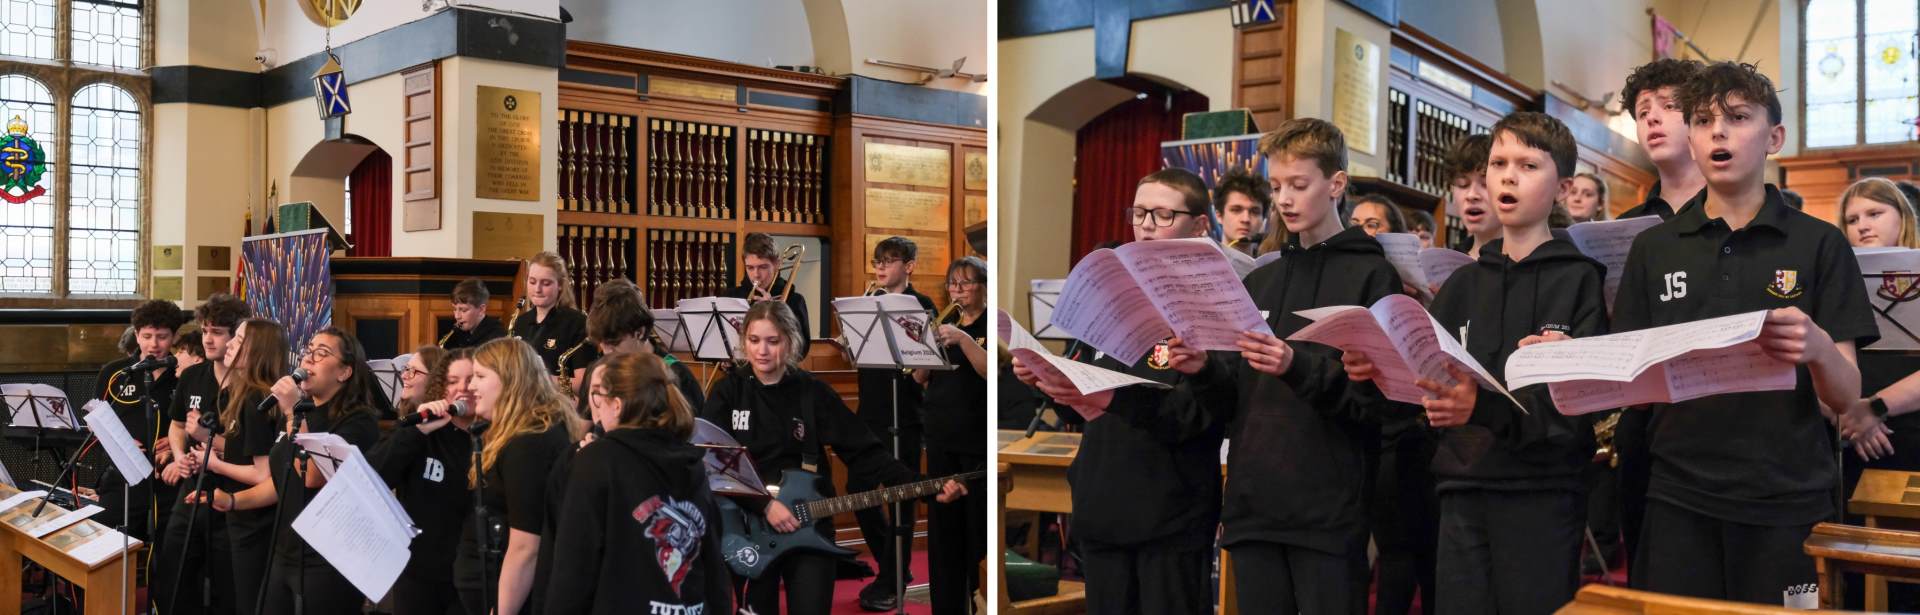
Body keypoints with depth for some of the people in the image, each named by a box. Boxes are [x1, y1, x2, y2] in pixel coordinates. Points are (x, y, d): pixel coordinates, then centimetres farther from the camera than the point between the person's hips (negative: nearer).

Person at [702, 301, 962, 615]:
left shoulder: (813, 392, 0)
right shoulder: (727, 391, -2)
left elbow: (863, 452, -5)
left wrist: (927, 488, -16)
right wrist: (763, 504, -21)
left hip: (808, 520, 0)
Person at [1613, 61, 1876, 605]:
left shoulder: (1819, 245, 1)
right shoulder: (1654, 248, 7)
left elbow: (1845, 396, -2)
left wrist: (1817, 348, -24)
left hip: (1789, 503, -1)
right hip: (1680, 501, 2)